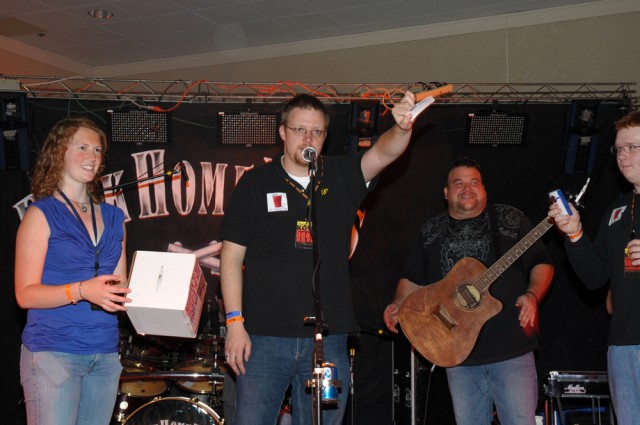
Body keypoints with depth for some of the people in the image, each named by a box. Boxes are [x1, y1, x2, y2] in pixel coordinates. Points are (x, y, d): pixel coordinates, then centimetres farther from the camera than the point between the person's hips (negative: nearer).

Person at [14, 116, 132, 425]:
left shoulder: (112, 218, 14)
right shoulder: (41, 215, -1)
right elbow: (26, 294, -8)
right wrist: (81, 290, -22)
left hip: (105, 354, 5)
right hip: (53, 353, -5)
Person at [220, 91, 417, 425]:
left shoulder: (342, 176, 8)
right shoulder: (256, 183, 3)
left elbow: (385, 151, -9)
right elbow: (232, 256, 2)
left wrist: (402, 127, -32)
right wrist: (235, 322, -6)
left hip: (328, 338, 2)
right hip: (265, 337, -2)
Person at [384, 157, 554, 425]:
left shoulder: (510, 219, 5)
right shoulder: (431, 231, 12)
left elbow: (541, 263, 4)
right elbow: (413, 278, 16)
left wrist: (532, 295, -13)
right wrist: (399, 304, -2)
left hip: (511, 345, -2)